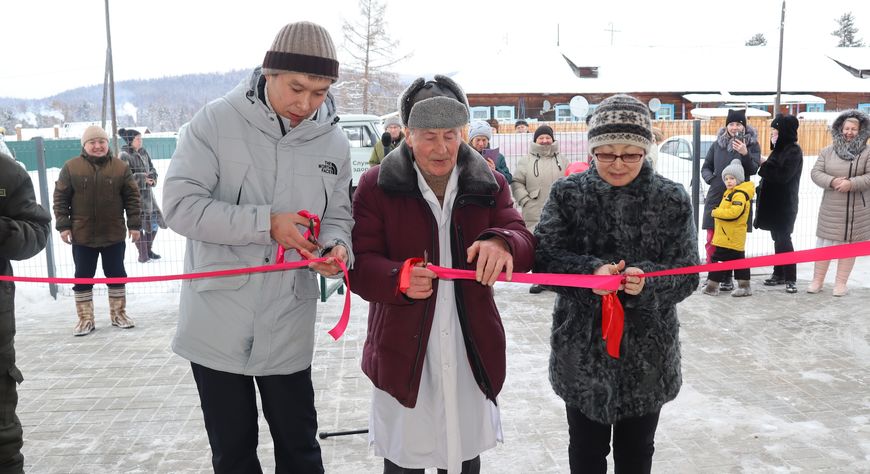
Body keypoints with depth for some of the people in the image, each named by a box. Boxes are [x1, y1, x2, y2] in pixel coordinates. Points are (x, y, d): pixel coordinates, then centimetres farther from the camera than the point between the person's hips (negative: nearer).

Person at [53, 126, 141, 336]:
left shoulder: (121, 167, 0)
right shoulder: (71, 167, -1)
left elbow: (132, 197, 2)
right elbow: (60, 198, 1)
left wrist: (134, 224, -3)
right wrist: (63, 225, -4)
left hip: (114, 234, 0)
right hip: (82, 235, 0)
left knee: (116, 274, 9)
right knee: (83, 277, 6)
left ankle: (118, 313, 23)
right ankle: (85, 318, 16)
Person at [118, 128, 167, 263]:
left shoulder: (143, 152, 9)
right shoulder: (124, 156, -11)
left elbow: (152, 169, 14)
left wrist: (153, 178, -7)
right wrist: (142, 178, -21)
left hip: (147, 192, 7)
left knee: (154, 220, 9)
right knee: (138, 224, -3)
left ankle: (148, 250, 25)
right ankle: (142, 254, 8)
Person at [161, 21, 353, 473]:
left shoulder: (334, 142, 0)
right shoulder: (216, 121, -10)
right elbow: (180, 205, -15)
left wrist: (336, 247, -15)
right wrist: (267, 223, -23)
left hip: (288, 327, 2)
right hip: (217, 323, -2)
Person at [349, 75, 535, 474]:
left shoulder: (489, 185, 2)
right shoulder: (377, 186, -5)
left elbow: (525, 246, -4)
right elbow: (359, 262, -8)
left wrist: (503, 243, -29)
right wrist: (398, 279, -30)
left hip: (471, 350, 2)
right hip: (403, 350, -2)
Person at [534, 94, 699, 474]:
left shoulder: (672, 199, -4)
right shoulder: (568, 193, -4)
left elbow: (687, 273, -7)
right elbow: (544, 257, -9)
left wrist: (647, 279, -27)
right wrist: (590, 271, -27)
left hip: (648, 354, 1)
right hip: (582, 350, 0)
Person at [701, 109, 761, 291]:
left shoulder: (752, 144, 3)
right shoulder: (717, 144, 9)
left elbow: (753, 169, -8)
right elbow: (706, 167, 15)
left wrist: (745, 154, -25)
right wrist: (710, 178, -6)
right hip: (715, 197, 2)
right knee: (711, 240, 1)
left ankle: (727, 278, 12)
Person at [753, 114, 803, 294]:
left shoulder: (794, 151, -12)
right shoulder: (779, 149, 14)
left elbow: (782, 176, -22)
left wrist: (764, 164, -15)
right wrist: (760, 189, 7)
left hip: (785, 204, -8)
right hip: (772, 201, 8)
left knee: (783, 239, -8)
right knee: (777, 238, 12)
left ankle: (790, 278, -2)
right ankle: (779, 274, 20)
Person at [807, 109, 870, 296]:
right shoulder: (827, 151, 5)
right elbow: (816, 172, -2)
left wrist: (852, 183, -22)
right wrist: (832, 181, -19)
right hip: (831, 208, 2)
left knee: (848, 245, 6)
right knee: (824, 244, 6)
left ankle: (841, 283, 16)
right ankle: (817, 280, 17)